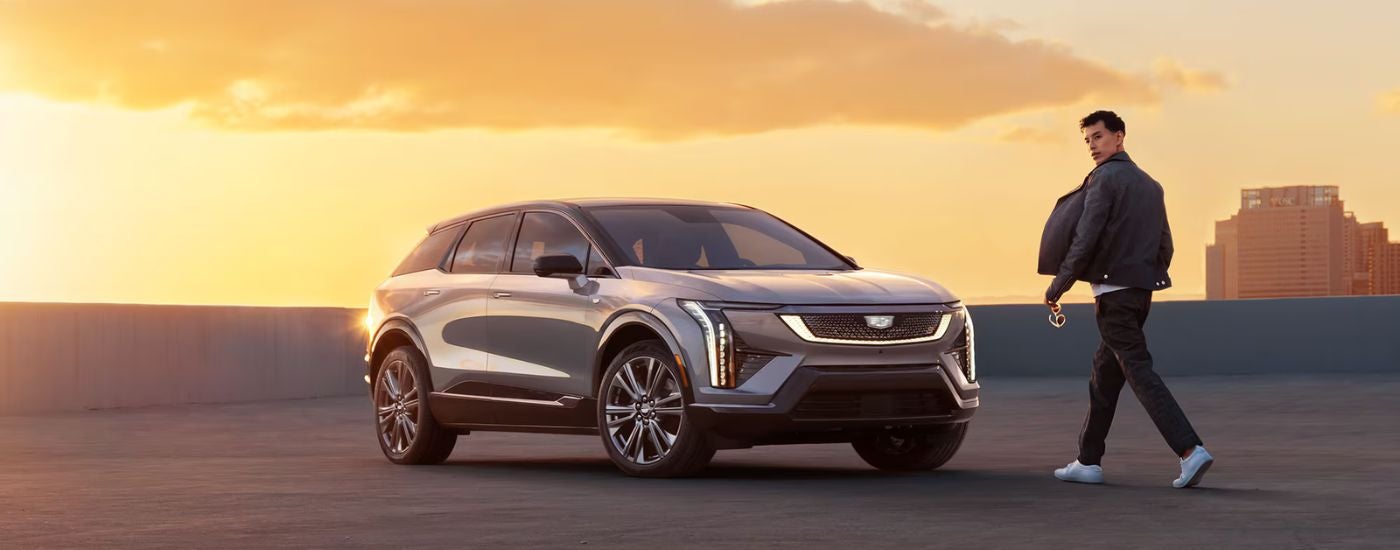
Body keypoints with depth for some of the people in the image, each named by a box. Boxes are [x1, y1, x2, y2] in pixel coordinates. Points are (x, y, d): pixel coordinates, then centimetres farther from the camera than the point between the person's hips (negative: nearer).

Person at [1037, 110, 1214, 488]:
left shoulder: (1105, 179, -9)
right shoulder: (1149, 184, 17)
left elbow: (1085, 240, -16)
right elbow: (1165, 246, 17)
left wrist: (1057, 287, -12)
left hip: (1113, 291, -9)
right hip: (1141, 291, 9)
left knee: (1139, 371, -11)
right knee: (1105, 373, 14)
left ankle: (1190, 450, -20)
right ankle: (1089, 461, 18)